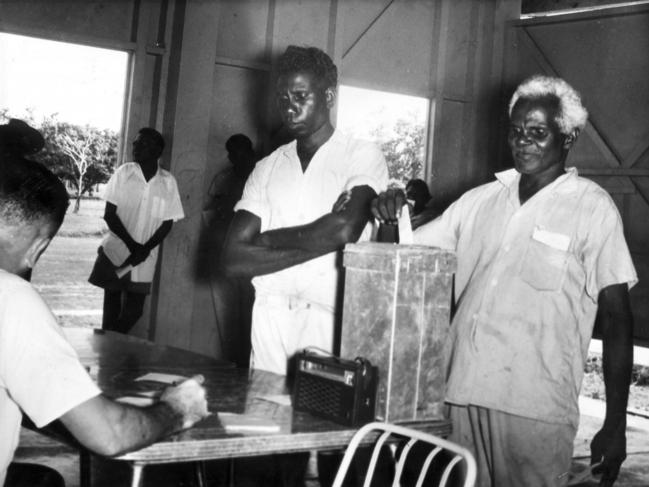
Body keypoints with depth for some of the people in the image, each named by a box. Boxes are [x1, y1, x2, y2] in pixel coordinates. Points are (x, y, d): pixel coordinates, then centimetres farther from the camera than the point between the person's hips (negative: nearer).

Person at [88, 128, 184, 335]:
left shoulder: (168, 182, -3)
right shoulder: (124, 172, -4)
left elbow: (167, 222, 1)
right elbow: (109, 215, -4)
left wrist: (146, 248, -13)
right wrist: (132, 245, -15)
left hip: (144, 259, 1)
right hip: (115, 252, 0)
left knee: (132, 313, 2)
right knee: (111, 313, 5)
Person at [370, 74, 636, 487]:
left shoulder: (591, 207, -1)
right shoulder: (480, 200, 11)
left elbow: (617, 317, -2)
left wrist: (615, 425, -4)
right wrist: (392, 216, -5)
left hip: (535, 408, -4)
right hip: (460, 395, 4)